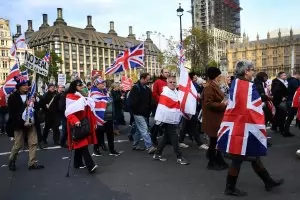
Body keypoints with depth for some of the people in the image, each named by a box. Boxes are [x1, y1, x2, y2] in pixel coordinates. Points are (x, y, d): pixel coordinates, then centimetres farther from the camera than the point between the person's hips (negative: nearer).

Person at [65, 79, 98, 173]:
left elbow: (88, 110, 18)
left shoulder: (82, 96, 18)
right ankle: (90, 165, -21)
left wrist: (93, 121, 15)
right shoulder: (70, 97, -8)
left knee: (80, 144, 14)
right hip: (77, 124, -8)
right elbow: (69, 112, -18)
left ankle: (78, 163, 24)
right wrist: (75, 121, -32)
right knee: (82, 144, -15)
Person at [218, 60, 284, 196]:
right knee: (238, 158, 3)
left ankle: (268, 182, 33)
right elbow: (253, 109, -20)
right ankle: (230, 188, 16)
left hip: (235, 124, 9)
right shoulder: (249, 86, -17)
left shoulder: (235, 83, 8)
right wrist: (260, 127, -11)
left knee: (253, 155, 18)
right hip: (244, 127, -9)